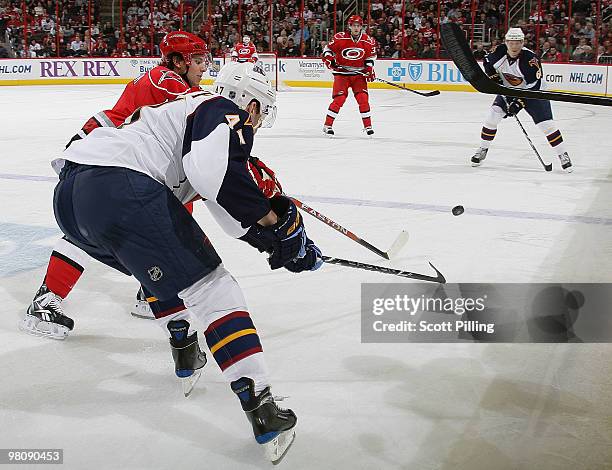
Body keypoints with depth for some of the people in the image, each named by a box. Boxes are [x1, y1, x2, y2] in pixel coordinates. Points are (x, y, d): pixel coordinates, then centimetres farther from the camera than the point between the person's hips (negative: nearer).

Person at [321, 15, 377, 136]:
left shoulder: (368, 41, -2)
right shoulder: (340, 38, -11)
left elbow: (370, 56, 11)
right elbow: (328, 48, 0)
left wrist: (370, 69, -2)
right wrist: (328, 59, -16)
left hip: (359, 74, 3)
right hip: (341, 72, -2)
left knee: (363, 98, -7)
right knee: (339, 98, -12)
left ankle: (368, 126, 6)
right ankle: (327, 125, 0)